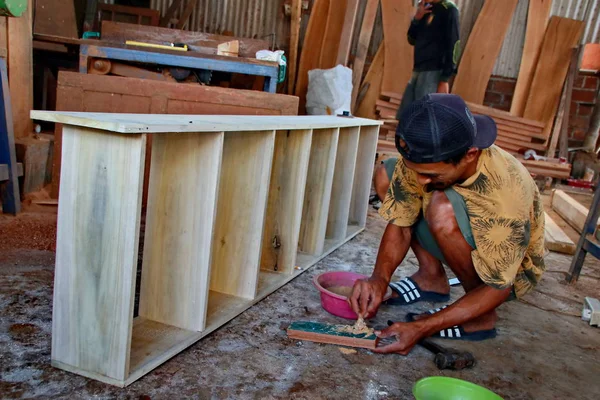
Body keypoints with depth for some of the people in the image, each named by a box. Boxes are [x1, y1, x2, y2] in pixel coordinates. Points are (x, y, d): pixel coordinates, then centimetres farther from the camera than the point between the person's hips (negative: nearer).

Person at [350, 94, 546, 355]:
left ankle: (482, 317, -13)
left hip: (510, 270, -5)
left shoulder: (506, 193, -38)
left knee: (443, 210, -36)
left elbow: (498, 289, -29)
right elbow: (400, 224, -12)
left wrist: (422, 328, -35)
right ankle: (432, 278, -1)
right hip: (471, 244, 6)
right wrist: (379, 278, -29)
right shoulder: (421, 159, -24)